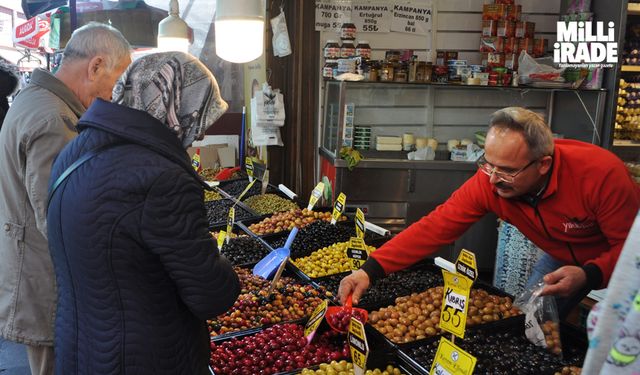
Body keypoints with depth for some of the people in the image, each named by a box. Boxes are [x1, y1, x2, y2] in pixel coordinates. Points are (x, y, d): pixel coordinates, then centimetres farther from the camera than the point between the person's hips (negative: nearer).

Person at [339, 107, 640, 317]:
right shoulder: (488, 181, -27)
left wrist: (588, 275, -46)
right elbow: (435, 227, -30)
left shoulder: (601, 174, -37)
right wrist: (370, 270, -39)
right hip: (561, 258, 3)